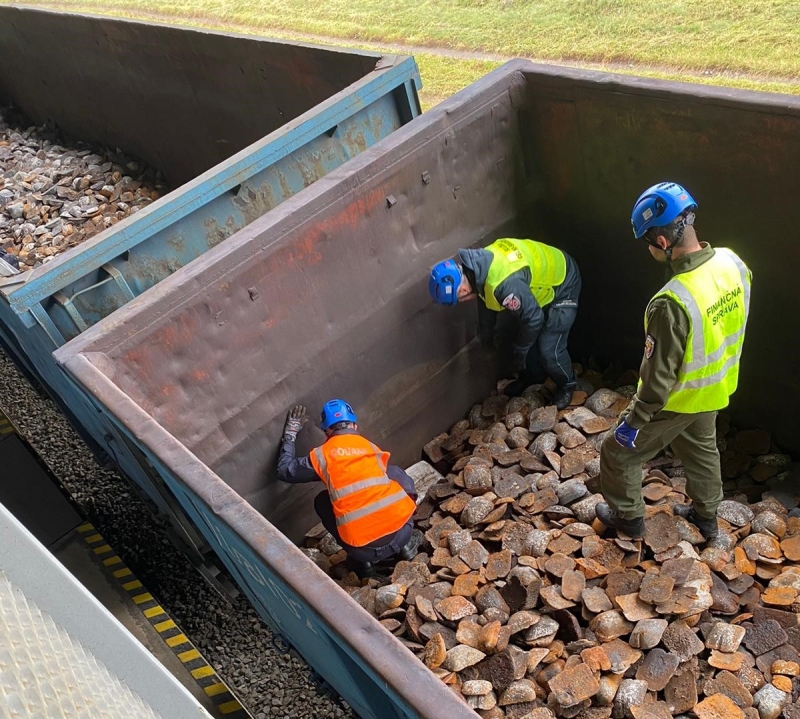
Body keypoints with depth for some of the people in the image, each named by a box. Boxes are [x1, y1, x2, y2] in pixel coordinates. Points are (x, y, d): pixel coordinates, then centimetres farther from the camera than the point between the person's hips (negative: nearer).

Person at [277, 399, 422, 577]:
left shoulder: (322, 455, 6)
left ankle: (361, 561, 21)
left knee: (322, 501, 26)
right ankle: (406, 542, 24)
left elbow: (284, 470, 21)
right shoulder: (372, 448, 15)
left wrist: (290, 434, 31)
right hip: (402, 530, 2)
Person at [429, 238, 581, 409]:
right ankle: (533, 375, 38)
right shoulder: (478, 264, -13)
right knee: (522, 334, 14)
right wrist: (485, 335, 21)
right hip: (543, 278, 8)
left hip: (562, 285, -8)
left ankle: (566, 384, 22)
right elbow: (486, 300, 8)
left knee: (549, 349, -6)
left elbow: (533, 318, -29)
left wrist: (518, 355, -14)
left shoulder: (504, 284, -42)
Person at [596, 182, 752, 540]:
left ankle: (628, 516, 38)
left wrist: (634, 421, -15)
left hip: (677, 400, -7)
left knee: (619, 452, 16)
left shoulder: (672, 302, -39)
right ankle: (706, 515, 53)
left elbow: (659, 377, -28)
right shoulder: (733, 263, -15)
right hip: (714, 389, 7)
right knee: (702, 449, 31)